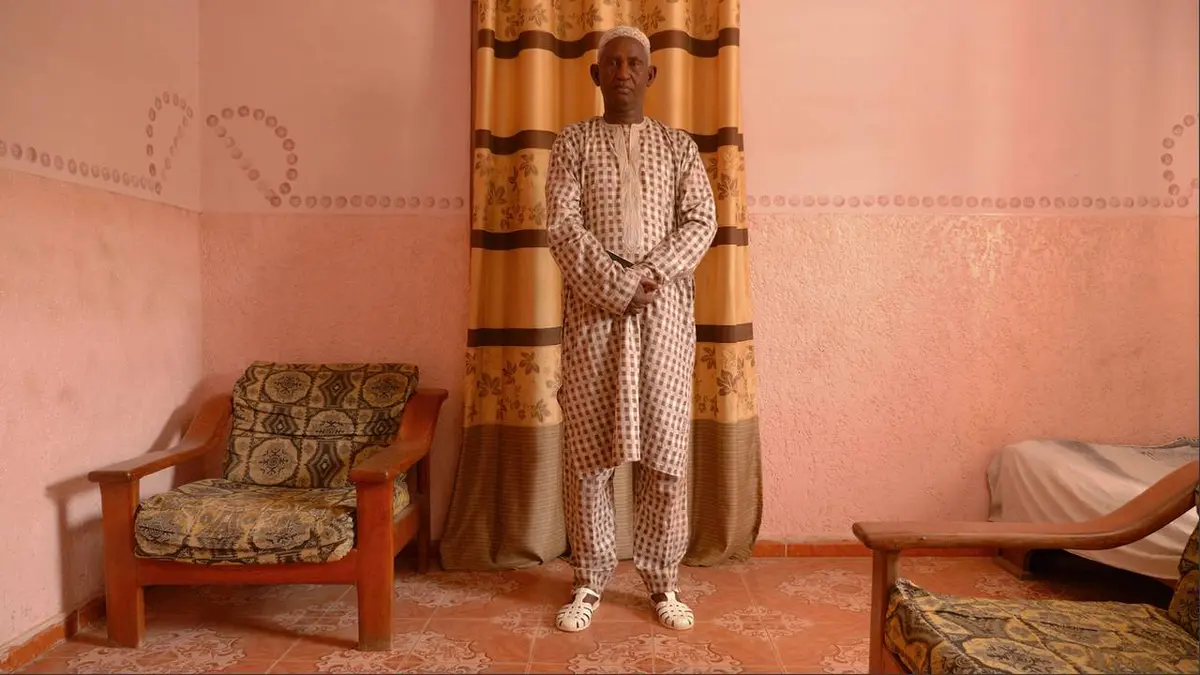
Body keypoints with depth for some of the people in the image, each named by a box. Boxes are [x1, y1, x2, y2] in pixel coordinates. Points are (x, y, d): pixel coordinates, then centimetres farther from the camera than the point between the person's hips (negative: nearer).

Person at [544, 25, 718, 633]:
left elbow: (702, 221, 1)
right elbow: (563, 227, -4)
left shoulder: (679, 145, 14)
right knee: (587, 448, 2)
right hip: (593, 306, -1)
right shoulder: (573, 142, 9)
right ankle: (590, 581, 18)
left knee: (666, 447, 2)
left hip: (665, 306, 1)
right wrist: (617, 287, -16)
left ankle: (662, 580, 18)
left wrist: (651, 275, -15)